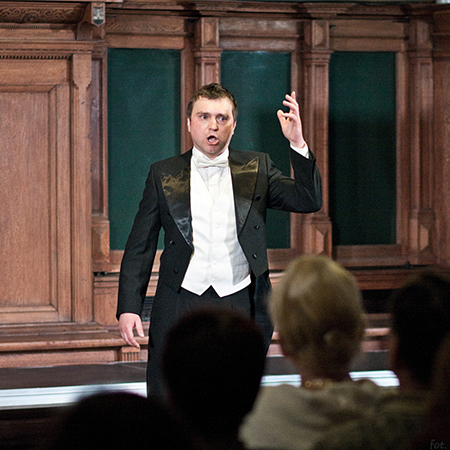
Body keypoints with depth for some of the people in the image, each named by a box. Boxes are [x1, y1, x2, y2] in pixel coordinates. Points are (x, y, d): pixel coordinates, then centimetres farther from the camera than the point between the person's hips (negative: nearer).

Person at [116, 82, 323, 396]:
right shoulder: (164, 174, 8)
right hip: (178, 309, 0)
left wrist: (298, 144, -14)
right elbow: (140, 247, 8)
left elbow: (309, 202, -2)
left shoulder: (256, 169, 10)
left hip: (240, 307, 0)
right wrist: (129, 307, -1)